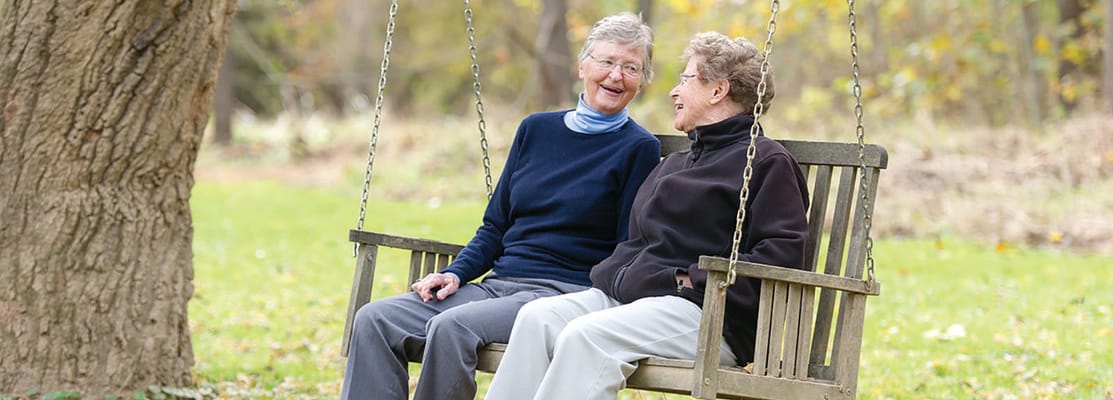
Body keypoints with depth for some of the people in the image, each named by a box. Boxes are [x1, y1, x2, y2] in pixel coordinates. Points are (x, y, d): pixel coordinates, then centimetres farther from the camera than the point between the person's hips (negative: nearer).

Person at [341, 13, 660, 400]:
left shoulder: (640, 149, 1)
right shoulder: (536, 129, 16)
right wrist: (455, 273, 3)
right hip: (499, 282, 6)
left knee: (452, 326, -33)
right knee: (374, 320, -15)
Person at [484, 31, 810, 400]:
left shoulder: (766, 161, 3)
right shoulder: (674, 165, 31)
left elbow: (784, 253, -10)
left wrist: (695, 282, -15)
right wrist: (616, 275, 9)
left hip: (710, 317, -8)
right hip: (630, 294, 8)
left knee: (587, 335, -31)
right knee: (538, 318, -17)